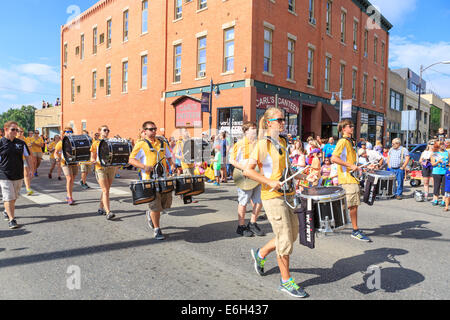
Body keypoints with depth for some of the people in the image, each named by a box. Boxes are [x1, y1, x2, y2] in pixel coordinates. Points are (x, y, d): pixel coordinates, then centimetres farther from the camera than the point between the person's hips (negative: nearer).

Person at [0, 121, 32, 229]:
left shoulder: (21, 143, 6)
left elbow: (27, 157, 12)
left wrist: (30, 170, 8)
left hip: (18, 175, 4)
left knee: (14, 197, 15)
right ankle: (11, 219, -2)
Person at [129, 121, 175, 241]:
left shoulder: (162, 143, 15)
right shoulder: (141, 144, 0)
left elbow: (169, 157, 24)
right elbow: (131, 160, -6)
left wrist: (172, 164, 3)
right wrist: (144, 166, -21)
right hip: (150, 179, -5)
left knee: (166, 203, 9)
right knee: (155, 205, -5)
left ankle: (151, 215, 39)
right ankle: (157, 230, 11)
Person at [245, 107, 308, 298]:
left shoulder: (282, 142, 13)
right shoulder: (263, 144, -12)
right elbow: (248, 171, -17)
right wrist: (271, 182, -21)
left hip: (287, 194, 8)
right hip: (273, 196, -8)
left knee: (293, 234, 16)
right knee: (285, 239, -1)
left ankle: (260, 254, 35)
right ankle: (286, 281, 18)